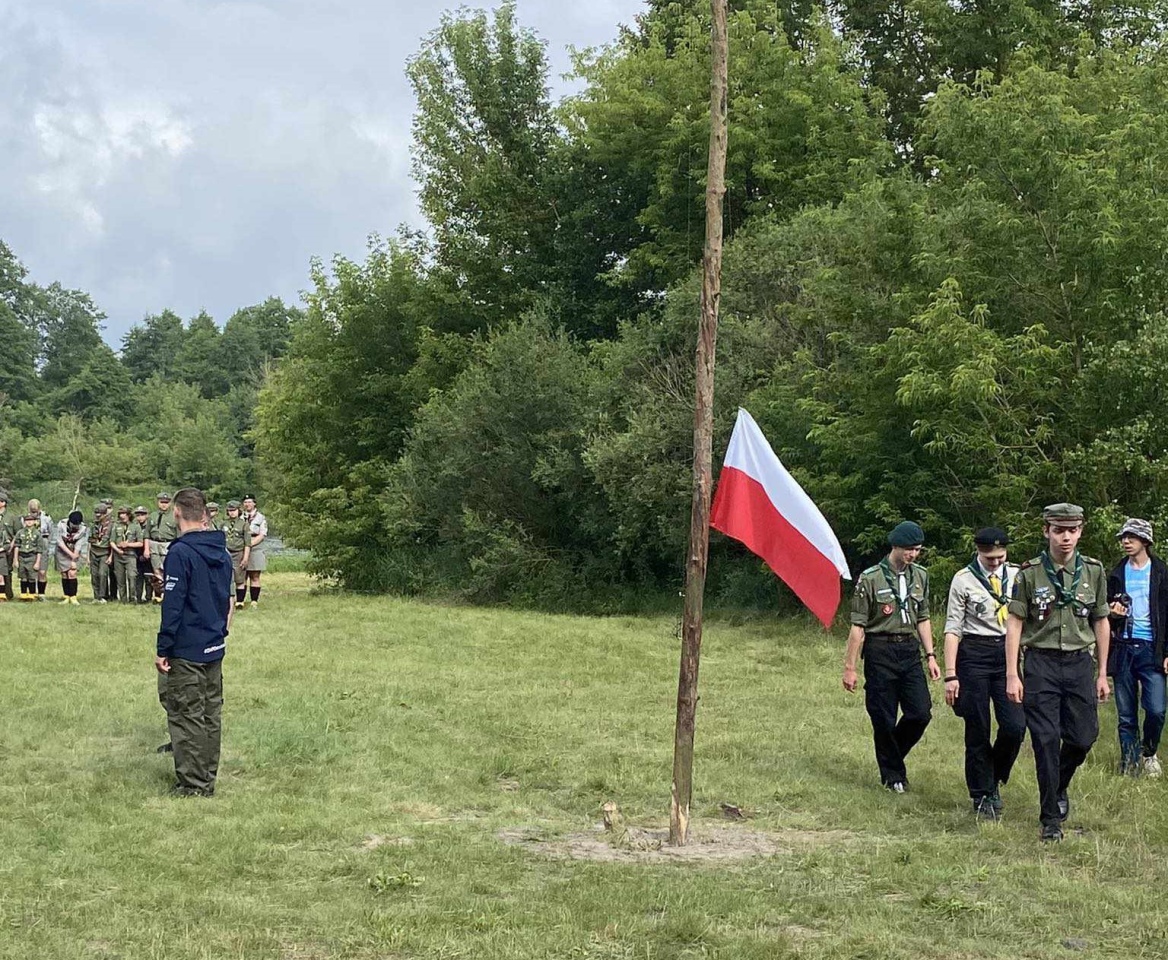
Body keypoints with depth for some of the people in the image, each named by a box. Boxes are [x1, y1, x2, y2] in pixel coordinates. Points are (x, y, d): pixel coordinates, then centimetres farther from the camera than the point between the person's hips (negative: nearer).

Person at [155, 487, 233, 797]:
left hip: (187, 651, -8)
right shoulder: (221, 552, 9)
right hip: (216, 648, 8)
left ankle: (192, 784, 1)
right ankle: (208, 779, 19)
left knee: (186, 715, -1)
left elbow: (172, 606, -18)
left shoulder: (181, 553, -16)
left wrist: (162, 650, -12)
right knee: (211, 714, 12)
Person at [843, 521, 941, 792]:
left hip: (910, 651, 5)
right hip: (880, 653, -5)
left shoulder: (920, 576, 8)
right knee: (884, 719, 0)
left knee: (921, 713, -3)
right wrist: (849, 667, -8)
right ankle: (893, 775, 17)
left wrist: (930, 655, 10)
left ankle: (893, 755, 23)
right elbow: (858, 625, -7)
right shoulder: (870, 579, -9)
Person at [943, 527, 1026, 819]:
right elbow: (952, 628, -3)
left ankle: (994, 779, 18)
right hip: (974, 655, -2)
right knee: (977, 730, 2)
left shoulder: (1018, 576, 6)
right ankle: (983, 797, 15)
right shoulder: (964, 580, -3)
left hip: (1008, 652, 3)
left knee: (1015, 726, -8)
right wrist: (950, 675, -8)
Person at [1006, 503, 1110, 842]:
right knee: (1046, 741, -3)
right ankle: (1050, 819, 7)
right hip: (1041, 664, -2)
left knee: (1083, 737, 3)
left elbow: (1101, 623, 10)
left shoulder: (1094, 572, 4)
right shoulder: (1029, 574, -3)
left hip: (1079, 662, 2)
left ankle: (1060, 788, 34)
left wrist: (1102, 674, 9)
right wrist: (1012, 675, -8)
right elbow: (1015, 623, -3)